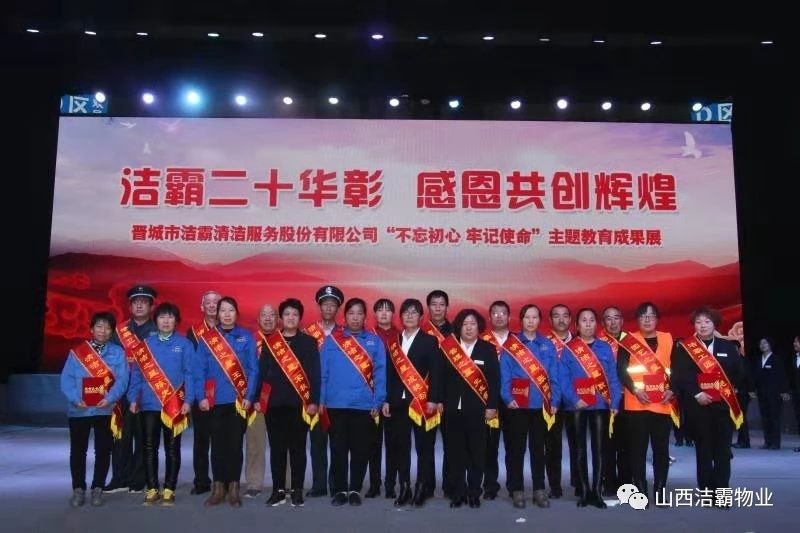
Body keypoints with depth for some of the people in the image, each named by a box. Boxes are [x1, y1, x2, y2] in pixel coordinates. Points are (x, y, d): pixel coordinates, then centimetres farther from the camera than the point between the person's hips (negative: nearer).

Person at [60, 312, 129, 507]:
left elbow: (122, 380, -3)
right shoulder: (76, 351, 6)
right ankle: (78, 489, 20)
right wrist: (75, 399, -16)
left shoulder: (118, 352, 4)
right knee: (77, 450, 7)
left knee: (103, 450, 5)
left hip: (105, 409, 0)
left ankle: (97, 488, 18)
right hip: (79, 409, 1)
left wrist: (110, 398, -19)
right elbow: (66, 378, -1)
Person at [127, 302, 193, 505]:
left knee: (172, 448, 5)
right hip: (149, 404, 2)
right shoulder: (146, 343, 7)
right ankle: (152, 489, 16)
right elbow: (137, 372, 7)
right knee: (150, 447, 6)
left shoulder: (184, 344, 0)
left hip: (175, 405, -2)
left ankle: (169, 489, 13)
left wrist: (188, 400, -10)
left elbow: (189, 374, -3)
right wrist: (133, 399, 0)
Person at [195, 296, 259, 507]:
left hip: (239, 400, -1)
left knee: (235, 444, 6)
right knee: (217, 444, 8)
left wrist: (249, 396, -8)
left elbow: (253, 369, -1)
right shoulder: (206, 338, 4)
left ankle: (233, 488, 15)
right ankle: (218, 488, 18)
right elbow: (200, 370, 1)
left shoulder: (246, 337, 1)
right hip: (215, 400, 1)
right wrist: (201, 396, -7)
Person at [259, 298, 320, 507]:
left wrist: (314, 401, -7)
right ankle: (278, 490, 16)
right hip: (274, 402, 2)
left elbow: (314, 373, -1)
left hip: (299, 402, -2)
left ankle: (297, 490, 13)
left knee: (297, 448, 4)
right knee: (276, 448, 7)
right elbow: (262, 371, 8)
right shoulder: (269, 341, 9)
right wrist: (257, 398, 2)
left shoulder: (308, 342, 4)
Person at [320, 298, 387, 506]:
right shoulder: (331, 340, 4)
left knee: (360, 450, 7)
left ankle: (355, 490, 20)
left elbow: (380, 373, 1)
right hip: (336, 404, 0)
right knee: (338, 449, 6)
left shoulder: (375, 341, 4)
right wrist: (320, 399, -1)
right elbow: (323, 372, 4)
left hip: (364, 404, 0)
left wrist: (378, 402, -6)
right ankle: (340, 490, 18)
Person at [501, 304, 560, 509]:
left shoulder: (548, 345, 7)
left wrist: (554, 401, -3)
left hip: (542, 405, 2)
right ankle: (517, 490, 13)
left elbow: (554, 376, 5)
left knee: (538, 448, 10)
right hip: (517, 405, -2)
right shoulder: (510, 345, 0)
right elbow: (505, 375, -5)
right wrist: (508, 398, -17)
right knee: (516, 449, 4)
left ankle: (539, 490, 19)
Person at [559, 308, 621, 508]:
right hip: (577, 406, -1)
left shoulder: (605, 348, 7)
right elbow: (563, 378, -5)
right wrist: (574, 399, -18)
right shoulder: (568, 349, 1)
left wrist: (614, 402, -7)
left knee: (599, 448, 3)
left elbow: (613, 377, 4)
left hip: (601, 405, 1)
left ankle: (597, 492, 10)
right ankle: (584, 492, 14)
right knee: (580, 448, 6)